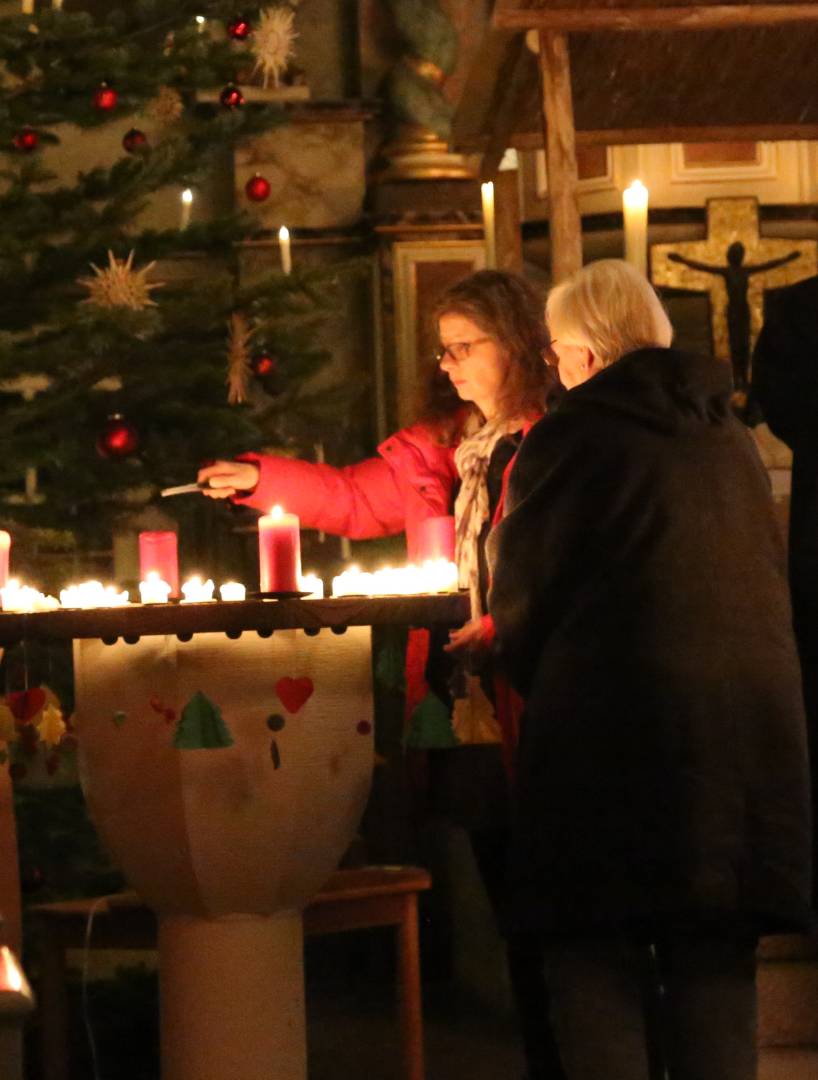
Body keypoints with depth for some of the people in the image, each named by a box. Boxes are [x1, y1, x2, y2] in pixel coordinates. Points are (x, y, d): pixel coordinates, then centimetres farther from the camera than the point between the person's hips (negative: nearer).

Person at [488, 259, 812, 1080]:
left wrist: (536, 683, 18)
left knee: (599, 958, 2)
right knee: (715, 965, 10)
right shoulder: (729, 438, 14)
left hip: (612, 734, -5)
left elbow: (521, 602, -1)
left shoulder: (569, 437, -5)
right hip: (751, 729, 6)